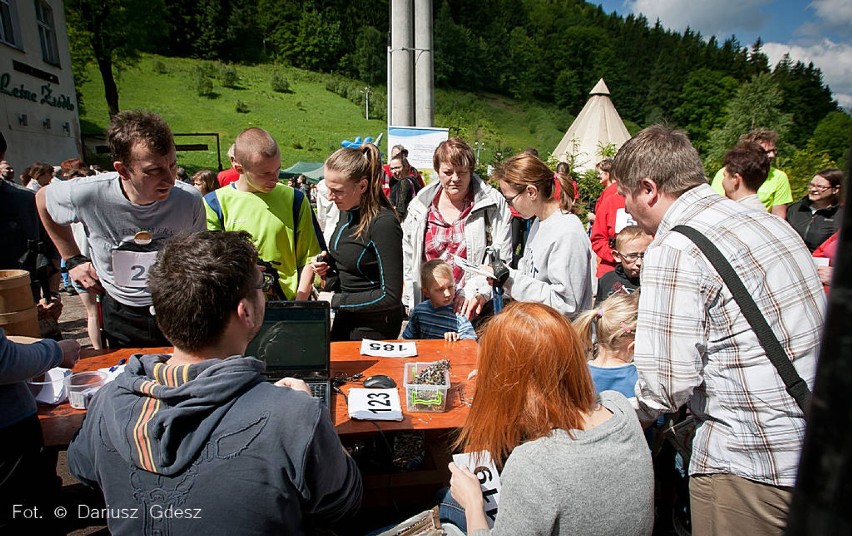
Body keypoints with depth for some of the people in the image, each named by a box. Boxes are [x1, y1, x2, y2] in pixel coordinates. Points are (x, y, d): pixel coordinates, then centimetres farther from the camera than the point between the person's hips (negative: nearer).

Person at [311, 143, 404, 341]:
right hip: (344, 318, 8)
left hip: (373, 326, -8)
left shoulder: (384, 223, -25)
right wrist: (327, 263, -4)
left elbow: (391, 296, -25)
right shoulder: (347, 211, 0)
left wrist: (334, 301, -20)